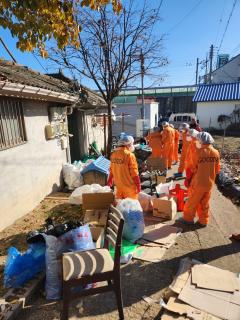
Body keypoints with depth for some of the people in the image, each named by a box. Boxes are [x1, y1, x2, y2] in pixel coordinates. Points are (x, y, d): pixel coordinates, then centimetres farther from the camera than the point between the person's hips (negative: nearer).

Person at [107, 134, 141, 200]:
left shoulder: (114, 154, -1)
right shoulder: (129, 155, -19)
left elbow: (112, 170, 10)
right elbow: (134, 173, -18)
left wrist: (110, 181, 23)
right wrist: (138, 185, -8)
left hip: (119, 185, 6)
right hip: (129, 186, -6)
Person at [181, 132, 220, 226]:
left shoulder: (199, 152, -19)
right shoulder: (216, 152, -5)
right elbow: (217, 170, 3)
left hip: (198, 182, -4)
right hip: (209, 183, 5)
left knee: (192, 201, 13)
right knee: (204, 203, 19)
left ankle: (188, 218, 28)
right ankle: (203, 221, 30)